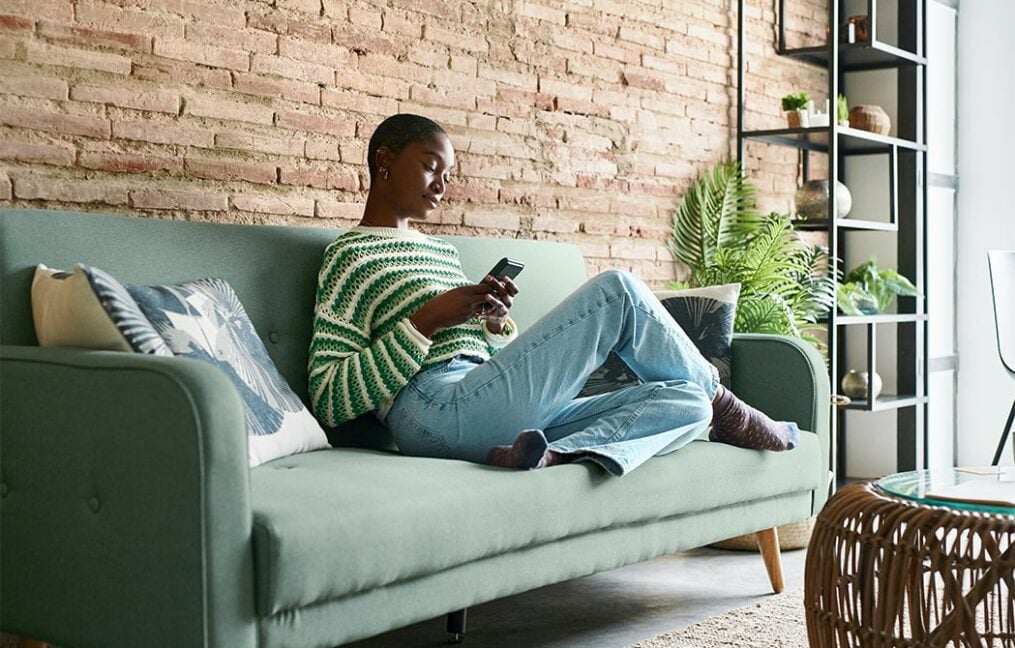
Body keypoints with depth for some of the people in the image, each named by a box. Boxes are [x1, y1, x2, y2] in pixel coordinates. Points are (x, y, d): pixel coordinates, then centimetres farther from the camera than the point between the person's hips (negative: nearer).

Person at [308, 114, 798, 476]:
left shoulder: (441, 252, 30)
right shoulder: (350, 255, 5)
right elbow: (329, 401, -6)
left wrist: (495, 321, 5)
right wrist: (426, 320, -11)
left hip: (490, 415, 9)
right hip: (438, 411, -9)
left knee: (686, 402, -4)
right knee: (617, 290, -13)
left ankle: (554, 458, -29)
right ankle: (723, 406, 9)